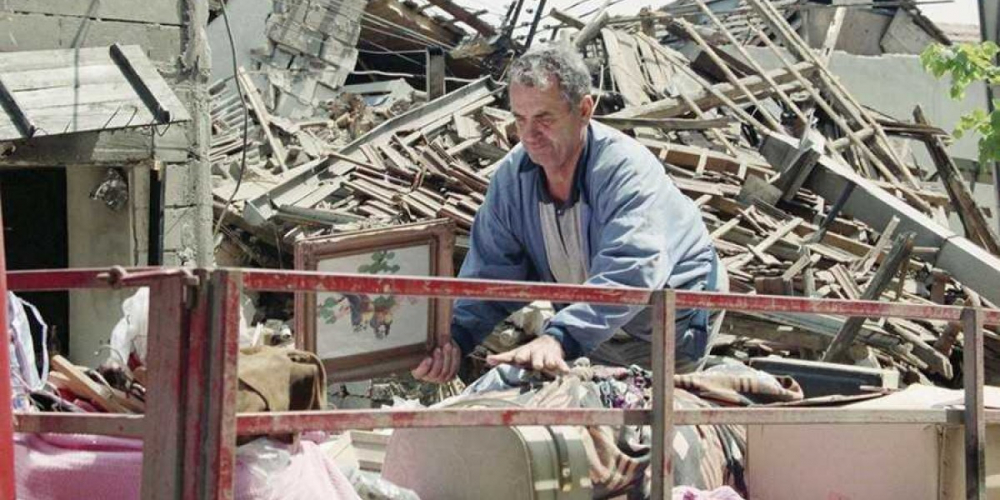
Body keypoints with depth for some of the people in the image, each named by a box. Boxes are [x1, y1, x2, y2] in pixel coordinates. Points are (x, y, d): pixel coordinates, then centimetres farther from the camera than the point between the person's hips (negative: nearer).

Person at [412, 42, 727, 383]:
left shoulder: (626, 170, -29)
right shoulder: (512, 177, -9)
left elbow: (630, 271, -45)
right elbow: (490, 273, -7)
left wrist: (560, 338, -59)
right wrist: (452, 337, -28)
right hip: (589, 333, 5)